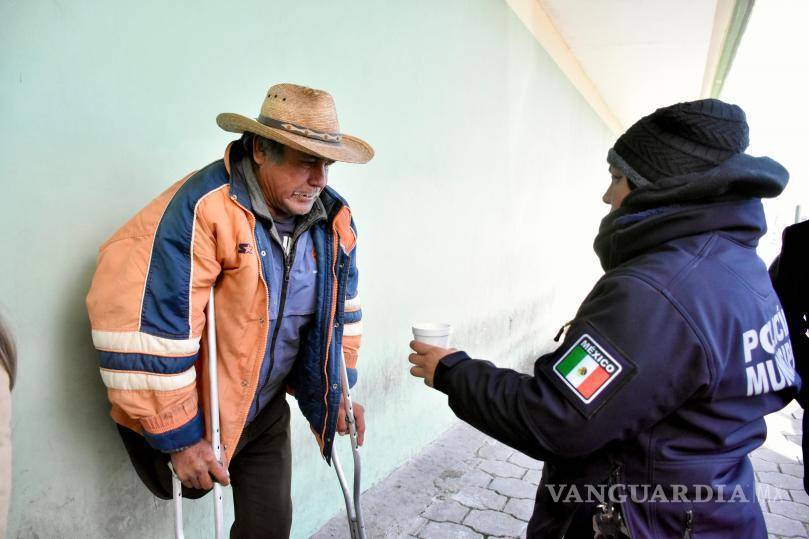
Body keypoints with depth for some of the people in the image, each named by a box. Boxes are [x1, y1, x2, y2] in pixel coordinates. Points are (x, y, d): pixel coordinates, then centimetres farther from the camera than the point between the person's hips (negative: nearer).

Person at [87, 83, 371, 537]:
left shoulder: (333, 218, -7)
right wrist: (177, 436, -19)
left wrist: (339, 390, 11)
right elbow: (146, 327, -27)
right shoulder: (202, 209, -27)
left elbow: (342, 307, 8)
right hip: (196, 416, -5)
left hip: (266, 409, 5)